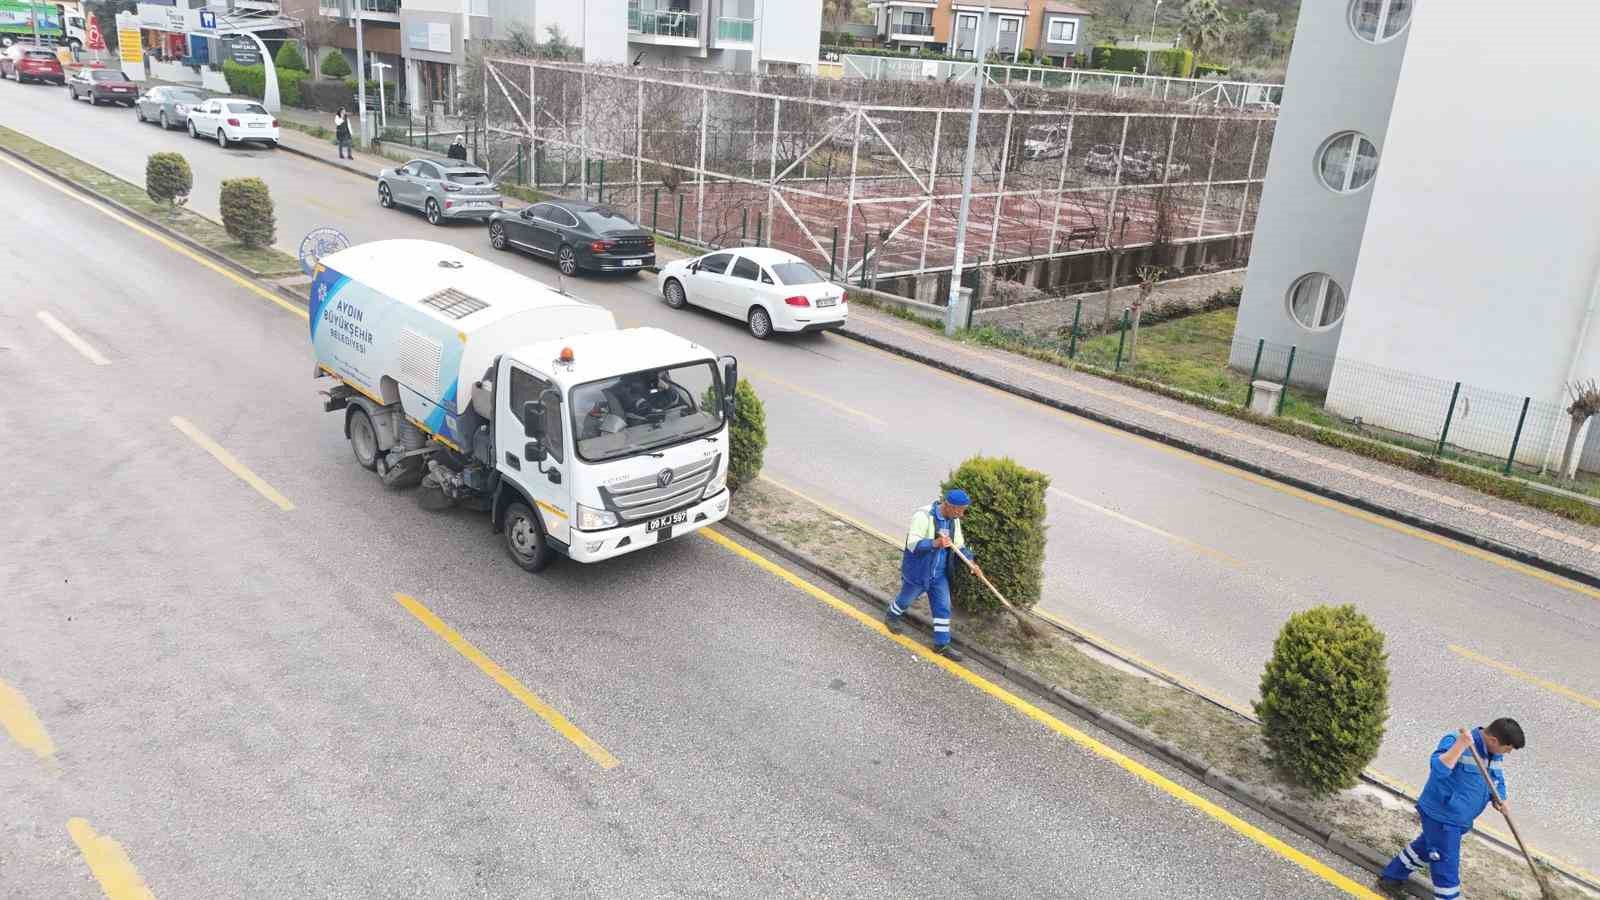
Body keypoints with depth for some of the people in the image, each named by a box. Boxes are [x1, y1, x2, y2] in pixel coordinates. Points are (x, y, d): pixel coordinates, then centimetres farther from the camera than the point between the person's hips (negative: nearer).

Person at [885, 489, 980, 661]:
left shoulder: (953, 520, -3)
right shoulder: (923, 516, -28)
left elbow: (959, 545, 8)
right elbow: (912, 543, -35)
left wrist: (970, 561, -8)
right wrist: (935, 543, -49)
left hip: (939, 574, 6)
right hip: (917, 571, -6)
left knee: (943, 607, 7)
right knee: (906, 599, 18)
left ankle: (942, 644, 19)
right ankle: (891, 617, 48)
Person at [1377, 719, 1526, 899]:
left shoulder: (1494, 753, 1)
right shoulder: (1455, 742, -26)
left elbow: (1497, 778, 17)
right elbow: (1439, 769, -40)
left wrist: (1499, 798, -4)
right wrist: (1461, 745, -48)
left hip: (1459, 819, 10)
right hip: (1441, 817, -10)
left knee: (1425, 849, 26)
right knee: (1447, 867, -2)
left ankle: (1390, 878, 45)